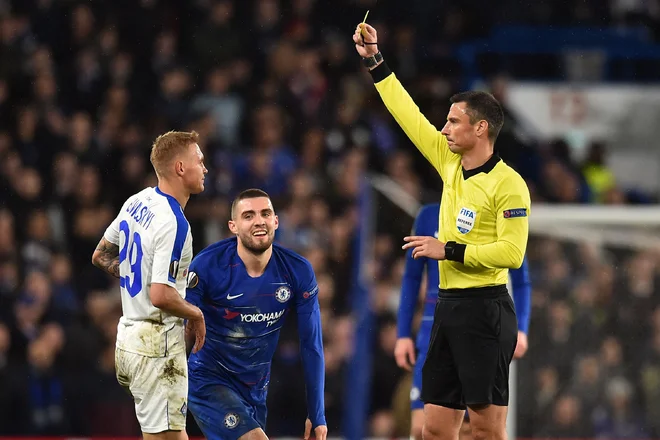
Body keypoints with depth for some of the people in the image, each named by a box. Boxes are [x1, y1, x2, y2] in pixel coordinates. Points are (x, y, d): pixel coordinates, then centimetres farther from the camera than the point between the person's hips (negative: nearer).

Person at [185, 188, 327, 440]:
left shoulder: (298, 272, -10)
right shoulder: (208, 266, -19)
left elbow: (311, 346, -3)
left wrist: (317, 416, -1)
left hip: (256, 389, 5)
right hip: (210, 381, -5)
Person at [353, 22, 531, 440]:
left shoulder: (508, 184, -12)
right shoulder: (451, 164, 11)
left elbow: (512, 253, -19)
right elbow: (409, 115, 19)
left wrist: (449, 250, -15)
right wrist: (375, 60, 18)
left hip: (485, 309, -8)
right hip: (449, 307, 8)